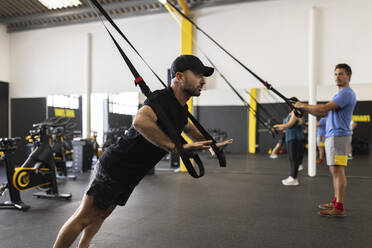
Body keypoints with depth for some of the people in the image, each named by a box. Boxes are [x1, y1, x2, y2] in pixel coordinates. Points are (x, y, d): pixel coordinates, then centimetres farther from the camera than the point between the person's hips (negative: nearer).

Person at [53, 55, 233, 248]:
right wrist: (177, 147, -41)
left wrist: (212, 144, 28)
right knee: (84, 217, 3)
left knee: (101, 214, 23)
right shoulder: (162, 98, -23)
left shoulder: (180, 109, 8)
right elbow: (140, 121, -45)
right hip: (115, 166, -9)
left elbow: (189, 129, 31)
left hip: (129, 174, 9)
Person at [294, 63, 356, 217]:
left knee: (338, 171, -11)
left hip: (338, 136, -10)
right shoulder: (341, 94, 23)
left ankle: (339, 208, -9)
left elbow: (324, 108, -20)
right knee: (335, 171, 12)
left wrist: (304, 105, -10)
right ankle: (336, 202, 20)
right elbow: (323, 113, 22)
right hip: (333, 136, 10)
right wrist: (304, 108, 11)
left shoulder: (346, 93, -10)